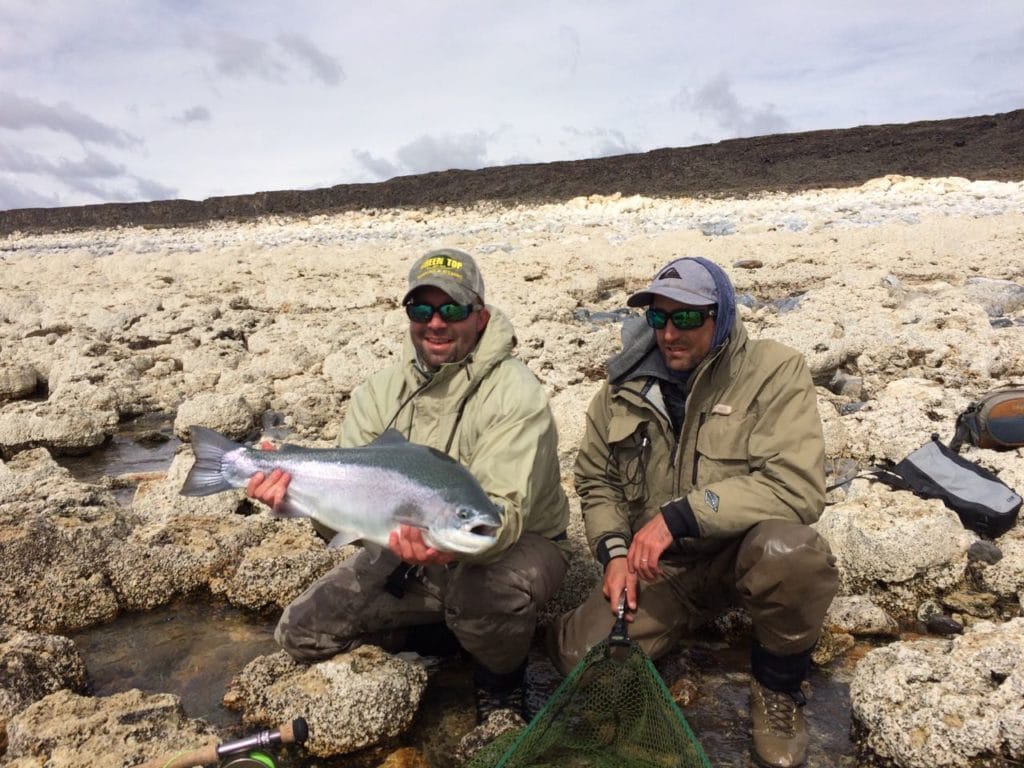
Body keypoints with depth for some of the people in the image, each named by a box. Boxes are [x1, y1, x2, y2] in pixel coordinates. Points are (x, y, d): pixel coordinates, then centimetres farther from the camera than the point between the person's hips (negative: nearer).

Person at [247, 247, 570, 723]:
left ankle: (501, 684, -3)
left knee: (487, 593, -40)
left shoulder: (514, 393, -22)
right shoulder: (379, 393, -4)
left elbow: (503, 512, -31)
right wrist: (296, 485, -30)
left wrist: (455, 544, -53)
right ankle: (430, 633, 20)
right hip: (409, 548, 5)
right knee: (300, 634, -1)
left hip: (517, 543, -5)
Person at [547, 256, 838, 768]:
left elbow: (797, 486, -25)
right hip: (658, 563, 3)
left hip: (745, 549, -2)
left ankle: (778, 685, -5)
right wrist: (615, 551, -7)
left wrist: (680, 515, -27)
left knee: (788, 551, -37)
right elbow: (596, 481, 10)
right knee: (583, 657, -16)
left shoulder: (774, 372, -14)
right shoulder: (626, 384, -1)